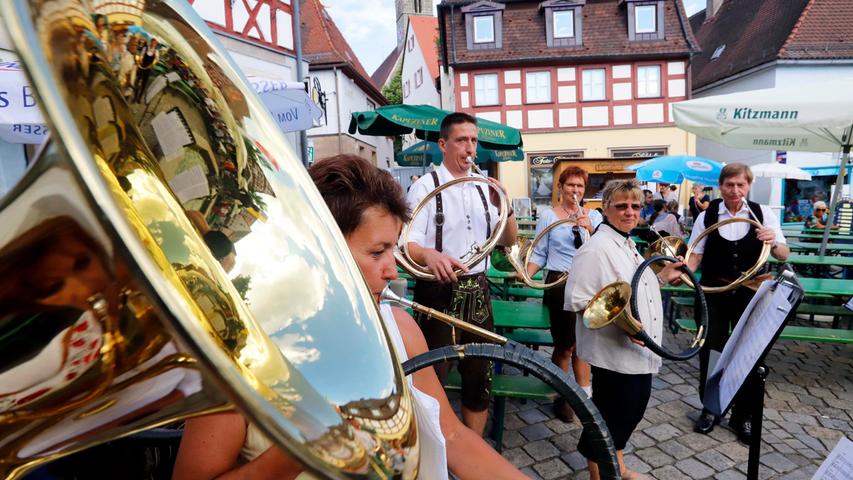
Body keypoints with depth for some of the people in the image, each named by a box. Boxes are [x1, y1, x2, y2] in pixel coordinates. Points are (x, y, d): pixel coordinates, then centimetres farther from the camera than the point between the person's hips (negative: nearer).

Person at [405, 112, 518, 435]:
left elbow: (508, 241, 12)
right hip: (439, 292, -5)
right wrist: (430, 255, -37)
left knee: (479, 379, 14)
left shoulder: (483, 188, 11)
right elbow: (409, 243, -15)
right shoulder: (425, 187, -7)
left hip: (477, 293, 6)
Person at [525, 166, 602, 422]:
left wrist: (590, 229, -16)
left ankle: (584, 395, 29)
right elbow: (539, 254, 0)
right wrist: (526, 274, -16)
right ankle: (562, 396, 23)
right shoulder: (548, 216, -1)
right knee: (566, 344, 3)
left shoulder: (594, 216, 7)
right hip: (560, 283, -3)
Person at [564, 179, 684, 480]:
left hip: (638, 349, 10)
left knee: (633, 408, 22)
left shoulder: (627, 245, 11)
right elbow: (578, 301, -26)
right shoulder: (597, 248, -19)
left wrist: (663, 276, 12)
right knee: (608, 414, 5)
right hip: (614, 352, -10)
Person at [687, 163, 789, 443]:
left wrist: (773, 242, -25)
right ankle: (710, 409, 27)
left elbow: (783, 255, -4)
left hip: (749, 294, 0)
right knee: (710, 352, 8)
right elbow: (695, 256, -1)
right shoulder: (706, 216, -3)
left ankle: (742, 416, 26)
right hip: (713, 294, 0)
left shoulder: (763, 214, -2)